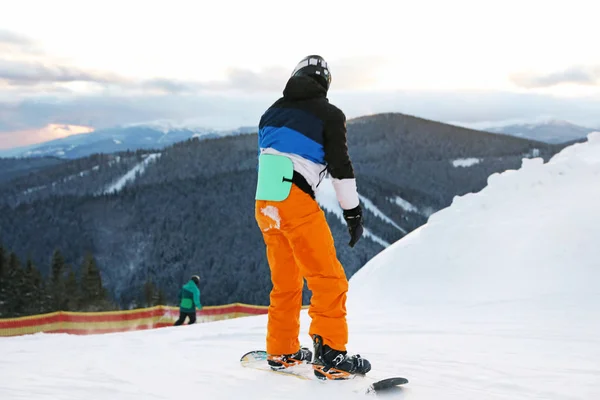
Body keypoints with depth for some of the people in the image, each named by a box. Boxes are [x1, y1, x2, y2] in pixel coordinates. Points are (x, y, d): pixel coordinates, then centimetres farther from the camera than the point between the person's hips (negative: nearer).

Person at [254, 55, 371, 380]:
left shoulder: (272, 112, 21)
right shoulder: (329, 114, 3)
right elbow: (340, 166, -3)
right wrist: (353, 212, 3)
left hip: (263, 204, 7)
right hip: (296, 200, -7)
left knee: (285, 283, 18)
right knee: (329, 279, -4)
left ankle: (282, 351, 23)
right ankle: (329, 355, -11)